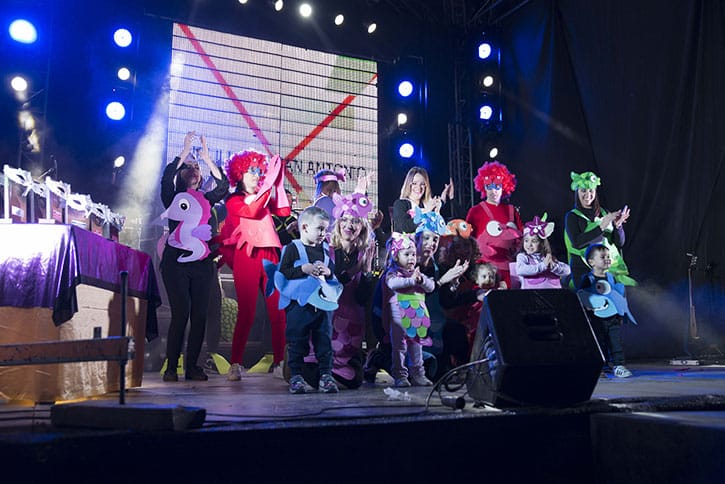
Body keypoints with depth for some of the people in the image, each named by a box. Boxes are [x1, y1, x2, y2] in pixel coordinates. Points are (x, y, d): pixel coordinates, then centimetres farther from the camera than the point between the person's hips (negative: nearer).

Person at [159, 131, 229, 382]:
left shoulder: (205, 200, 16)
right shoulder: (173, 198, 8)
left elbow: (223, 186, 2)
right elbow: (166, 177, -10)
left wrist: (206, 157, -2)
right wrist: (185, 151, -8)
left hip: (202, 264, 4)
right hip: (176, 262, -3)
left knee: (199, 315, 0)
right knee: (181, 313, -11)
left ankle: (192, 366, 8)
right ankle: (171, 367, -3)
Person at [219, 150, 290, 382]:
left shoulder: (265, 198, 21)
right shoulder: (234, 200, 7)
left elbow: (284, 211, 4)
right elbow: (251, 211, -14)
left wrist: (278, 183, 3)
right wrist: (268, 185, -14)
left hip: (269, 256, 5)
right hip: (246, 257, -4)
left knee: (278, 311, -3)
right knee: (246, 312, -9)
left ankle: (279, 361, 3)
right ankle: (235, 364, -3)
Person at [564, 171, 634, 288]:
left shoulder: (604, 213, 14)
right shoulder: (572, 216, 3)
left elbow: (620, 242, 11)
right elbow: (576, 242, -14)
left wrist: (618, 225, -7)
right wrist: (601, 227, -17)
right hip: (583, 270, -3)